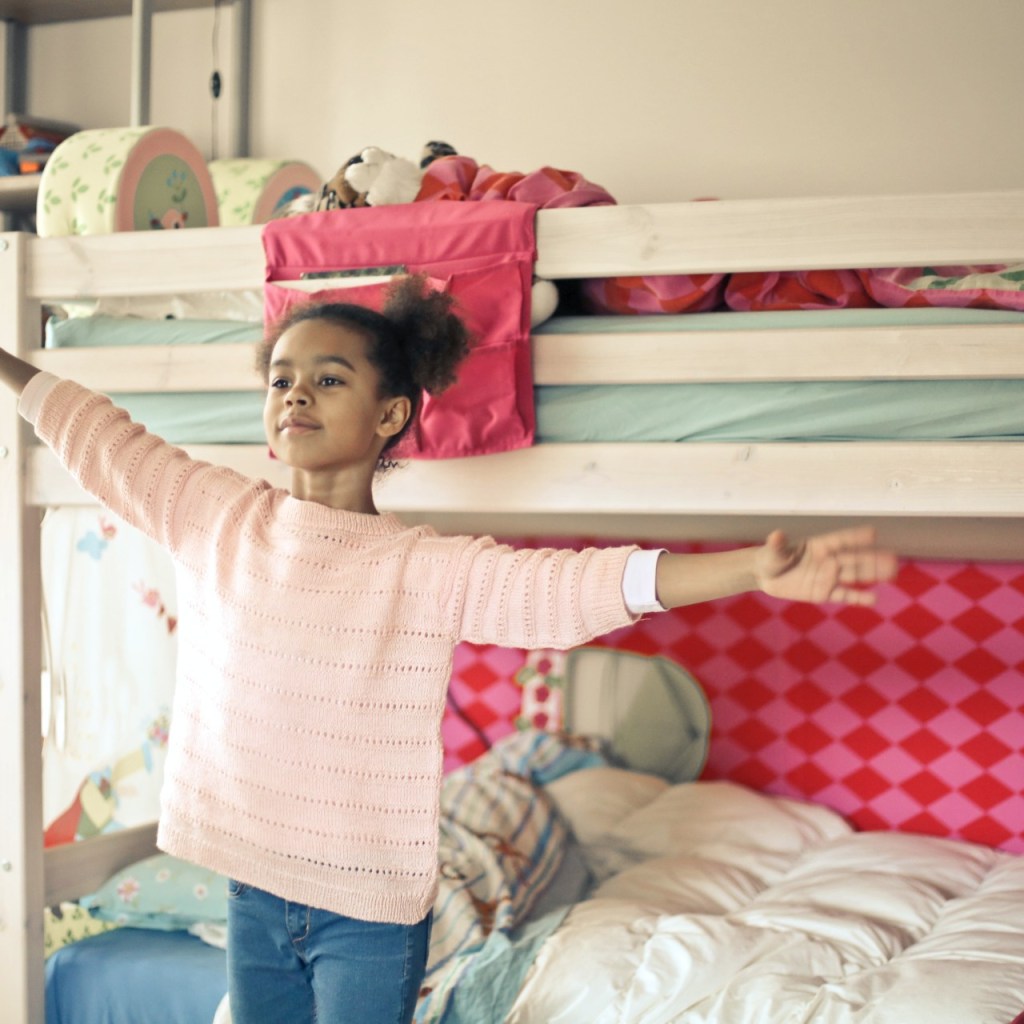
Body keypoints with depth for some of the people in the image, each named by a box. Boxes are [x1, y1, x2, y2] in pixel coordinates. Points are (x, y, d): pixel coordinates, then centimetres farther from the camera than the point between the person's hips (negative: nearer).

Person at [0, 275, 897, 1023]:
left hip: (371, 908, -4)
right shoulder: (218, 519, 0)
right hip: (254, 894, 4)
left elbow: (572, 584, -25)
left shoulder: (429, 569, -13)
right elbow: (102, 441, 11)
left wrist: (758, 571, -38)